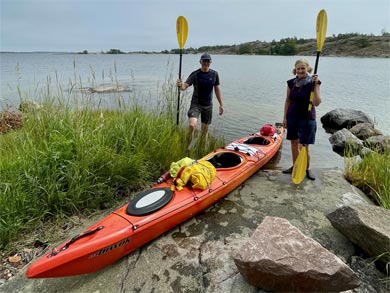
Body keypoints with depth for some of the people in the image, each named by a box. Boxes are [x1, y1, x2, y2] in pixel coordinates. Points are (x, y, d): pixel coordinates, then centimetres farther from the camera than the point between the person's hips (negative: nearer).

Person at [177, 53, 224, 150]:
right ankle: (188, 148, -6)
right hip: (196, 104, -3)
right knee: (192, 125, -24)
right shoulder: (195, 74, -10)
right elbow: (185, 86, -21)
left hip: (208, 105, 4)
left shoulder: (214, 74, 1)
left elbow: (217, 89, 10)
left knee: (205, 129, 12)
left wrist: (221, 105, 9)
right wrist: (181, 85, -45)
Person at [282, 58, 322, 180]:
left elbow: (316, 103, -18)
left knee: (304, 146, -3)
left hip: (307, 118, -4)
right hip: (292, 117, 4)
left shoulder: (312, 83, -9)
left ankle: (307, 169, 18)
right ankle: (295, 166, 30)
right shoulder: (291, 83, 3)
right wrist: (285, 117, 7)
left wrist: (315, 85, -23)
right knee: (294, 144, 14)